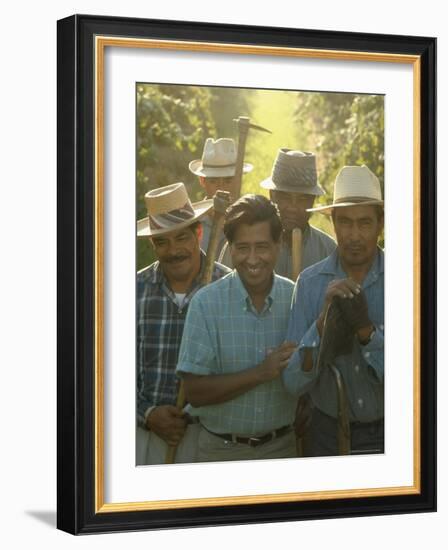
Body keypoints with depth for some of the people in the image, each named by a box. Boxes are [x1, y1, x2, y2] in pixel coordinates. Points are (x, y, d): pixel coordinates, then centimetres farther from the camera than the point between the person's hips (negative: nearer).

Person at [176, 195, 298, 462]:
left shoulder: (297, 298, -6)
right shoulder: (206, 303, -13)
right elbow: (195, 392, -15)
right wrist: (262, 372, -22)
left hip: (283, 445, 2)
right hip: (222, 448, -2)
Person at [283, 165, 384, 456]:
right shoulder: (310, 282, -8)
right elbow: (293, 383, -11)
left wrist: (366, 330, -26)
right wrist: (324, 319, -22)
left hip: (389, 432, -1)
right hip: (330, 432, 1)